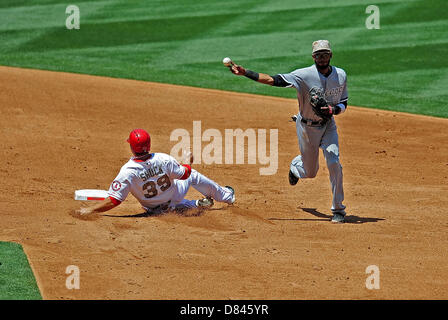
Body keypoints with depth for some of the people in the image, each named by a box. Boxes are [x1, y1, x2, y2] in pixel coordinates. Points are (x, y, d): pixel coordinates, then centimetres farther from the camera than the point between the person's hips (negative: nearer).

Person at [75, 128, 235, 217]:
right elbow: (185, 174, -12)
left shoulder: (127, 172, -35)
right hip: (173, 200, 0)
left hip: (155, 209, 0)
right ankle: (225, 196, 48)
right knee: (193, 175, 29)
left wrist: (90, 210, -29)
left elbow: (114, 200, -35)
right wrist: (188, 161, 10)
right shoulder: (164, 160, -30)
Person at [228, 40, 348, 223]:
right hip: (307, 127, -2)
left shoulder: (340, 76, -7)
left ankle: (338, 209, -3)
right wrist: (245, 73, -31)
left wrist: (333, 109, -21)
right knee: (310, 172, 10)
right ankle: (296, 166, 50)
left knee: (334, 163, -17)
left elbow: (343, 104, 3)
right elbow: (273, 80, -24)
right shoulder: (304, 75, -20)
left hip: (328, 125, 2)